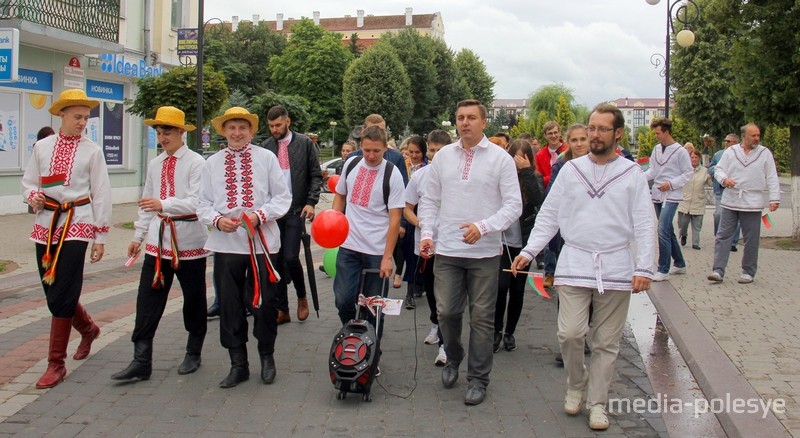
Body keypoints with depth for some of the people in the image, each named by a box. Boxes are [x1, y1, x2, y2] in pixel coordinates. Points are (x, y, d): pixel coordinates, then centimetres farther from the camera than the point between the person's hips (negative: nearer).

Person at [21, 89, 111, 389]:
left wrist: (100, 237, -3)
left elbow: (101, 194, -1)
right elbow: (28, 181, 14)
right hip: (46, 223, 4)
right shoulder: (42, 147, 7)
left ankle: (56, 363, 2)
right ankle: (88, 329, 39)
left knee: (62, 296, -8)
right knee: (53, 293, 11)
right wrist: (33, 197, -10)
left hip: (77, 223, -4)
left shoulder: (92, 151, -1)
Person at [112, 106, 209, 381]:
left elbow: (197, 202, -18)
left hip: (188, 238, -5)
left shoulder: (196, 163, -8)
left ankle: (193, 354, 25)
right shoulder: (155, 164, 11)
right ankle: (141, 361, 5)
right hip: (158, 238, 5)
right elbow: (147, 204, 17)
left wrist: (164, 204, -28)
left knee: (193, 298, 9)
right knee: (147, 299, 1)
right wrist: (139, 236, 16)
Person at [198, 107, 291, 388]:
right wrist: (217, 220, -11)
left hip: (262, 242, -2)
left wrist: (259, 215, -14)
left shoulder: (267, 158, 3)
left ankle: (267, 357, 28)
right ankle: (238, 364, 21)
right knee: (230, 307, 7)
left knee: (265, 303, 6)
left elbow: (282, 198, 1)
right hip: (226, 244, 2)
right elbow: (203, 205, 9)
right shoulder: (212, 163, 8)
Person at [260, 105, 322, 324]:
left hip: (296, 210, -3)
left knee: (290, 257, -12)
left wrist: (311, 202, -10)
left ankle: (302, 297, 15)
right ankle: (282, 310, 15)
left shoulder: (305, 143, 2)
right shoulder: (266, 146, 8)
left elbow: (316, 175, 1)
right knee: (277, 260, 5)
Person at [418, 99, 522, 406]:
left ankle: (478, 379, 18)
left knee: (481, 318, 4)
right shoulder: (443, 156, 8)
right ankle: (453, 359, 33)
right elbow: (429, 200, 13)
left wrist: (483, 227, -19)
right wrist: (426, 234, 0)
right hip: (446, 250, 3)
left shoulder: (501, 158, -2)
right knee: (446, 312, 5)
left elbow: (514, 205, -6)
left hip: (484, 252, -2)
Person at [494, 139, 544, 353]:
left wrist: (527, 171, -18)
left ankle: (510, 332, 24)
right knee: (501, 285, -11)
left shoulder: (534, 178, 1)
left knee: (517, 289, 8)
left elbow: (538, 201, -18)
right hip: (502, 241, -1)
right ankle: (497, 330, 9)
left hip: (523, 242, 2)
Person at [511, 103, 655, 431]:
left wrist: (644, 267, -10)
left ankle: (597, 402, 22)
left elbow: (644, 225, -1)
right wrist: (529, 251, -4)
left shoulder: (632, 174, 2)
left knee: (606, 342, 7)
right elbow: (548, 216, 6)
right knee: (570, 333, -8)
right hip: (575, 265, 0)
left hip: (615, 269, 0)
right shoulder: (570, 170, 5)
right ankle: (576, 385, 20)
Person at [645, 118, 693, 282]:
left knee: (663, 230, -15)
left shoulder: (680, 151, -9)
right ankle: (679, 264, 29)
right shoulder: (656, 149, 10)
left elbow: (688, 173, -7)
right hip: (657, 195, 7)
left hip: (671, 196, -7)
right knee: (668, 231, 15)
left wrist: (671, 184, -15)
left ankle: (663, 270, -9)